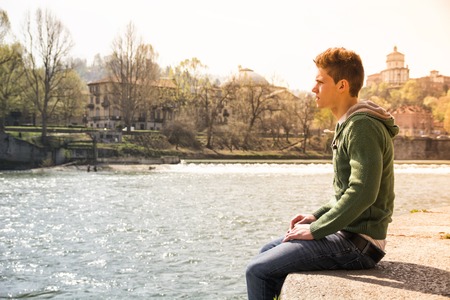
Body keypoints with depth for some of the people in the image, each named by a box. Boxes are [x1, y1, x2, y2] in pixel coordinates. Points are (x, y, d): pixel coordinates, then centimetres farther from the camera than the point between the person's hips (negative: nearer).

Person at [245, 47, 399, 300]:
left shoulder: (362, 127, -18)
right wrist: (316, 217, 10)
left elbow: (363, 193, -27)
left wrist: (315, 230, -20)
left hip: (357, 244, -10)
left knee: (258, 270, -10)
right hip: (348, 233, 10)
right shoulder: (350, 124, 14)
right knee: (268, 252, 19)